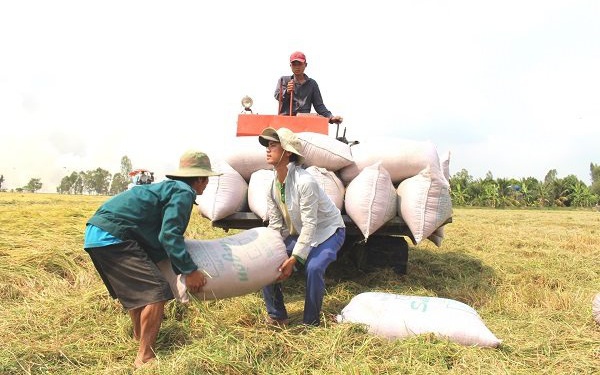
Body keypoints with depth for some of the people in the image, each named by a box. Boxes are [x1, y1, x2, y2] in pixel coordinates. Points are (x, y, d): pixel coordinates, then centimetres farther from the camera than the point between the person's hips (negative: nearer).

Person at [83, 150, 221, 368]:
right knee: (156, 291, -12)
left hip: (97, 233, 11)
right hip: (112, 237, -11)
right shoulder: (184, 193, -7)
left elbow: (160, 233, 26)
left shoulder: (169, 186, 21)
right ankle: (145, 358, -6)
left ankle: (139, 335, 46)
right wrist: (189, 270, -16)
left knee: (136, 288, 27)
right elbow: (169, 235, -18)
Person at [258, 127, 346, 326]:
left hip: (327, 231, -7)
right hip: (298, 233, 7)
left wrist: (293, 258, -29)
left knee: (313, 267, -31)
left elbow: (310, 224, -29)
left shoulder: (305, 181, -31)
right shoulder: (272, 185, -8)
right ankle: (276, 316, 11)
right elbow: (275, 226, -3)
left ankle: (311, 322, -8)